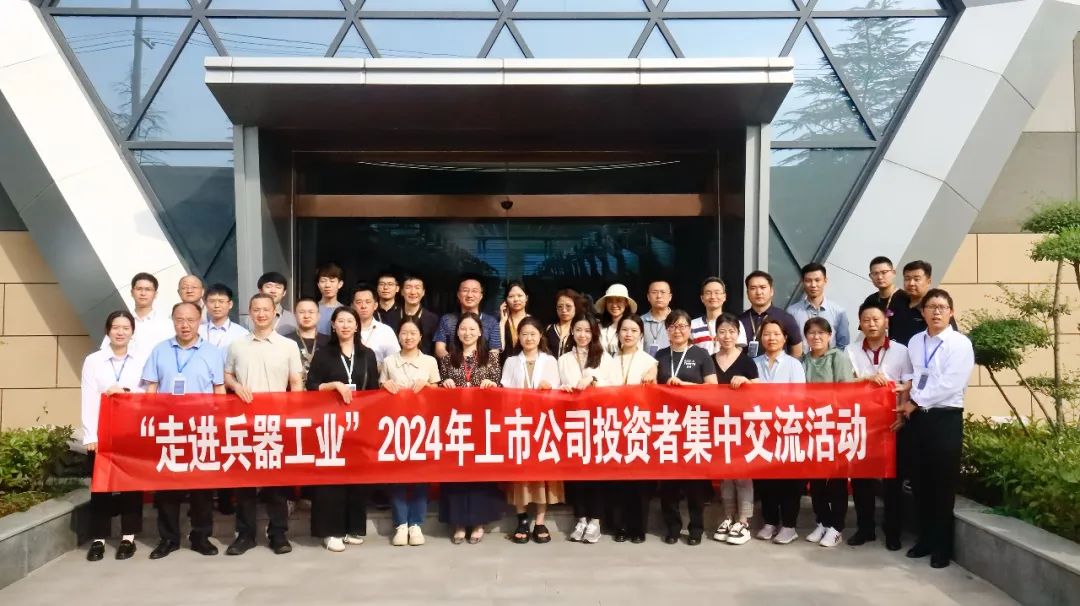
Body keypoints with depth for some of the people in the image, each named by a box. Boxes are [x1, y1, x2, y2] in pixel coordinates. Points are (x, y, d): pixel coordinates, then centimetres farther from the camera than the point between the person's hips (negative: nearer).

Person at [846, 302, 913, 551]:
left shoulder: (901, 351, 0)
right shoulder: (851, 351, 5)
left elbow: (907, 388, -3)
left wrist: (902, 415, -14)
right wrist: (868, 378, -20)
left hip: (891, 421, -1)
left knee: (893, 476, 5)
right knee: (860, 475, 6)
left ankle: (892, 531, 16)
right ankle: (865, 528, 18)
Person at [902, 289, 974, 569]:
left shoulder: (961, 344, -7)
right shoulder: (914, 342, 10)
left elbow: (950, 384, -15)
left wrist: (916, 401, -11)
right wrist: (908, 404, -2)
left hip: (945, 419, -5)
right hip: (917, 417, 5)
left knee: (943, 484, 3)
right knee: (920, 482, 11)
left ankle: (942, 546, 16)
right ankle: (925, 539, 26)